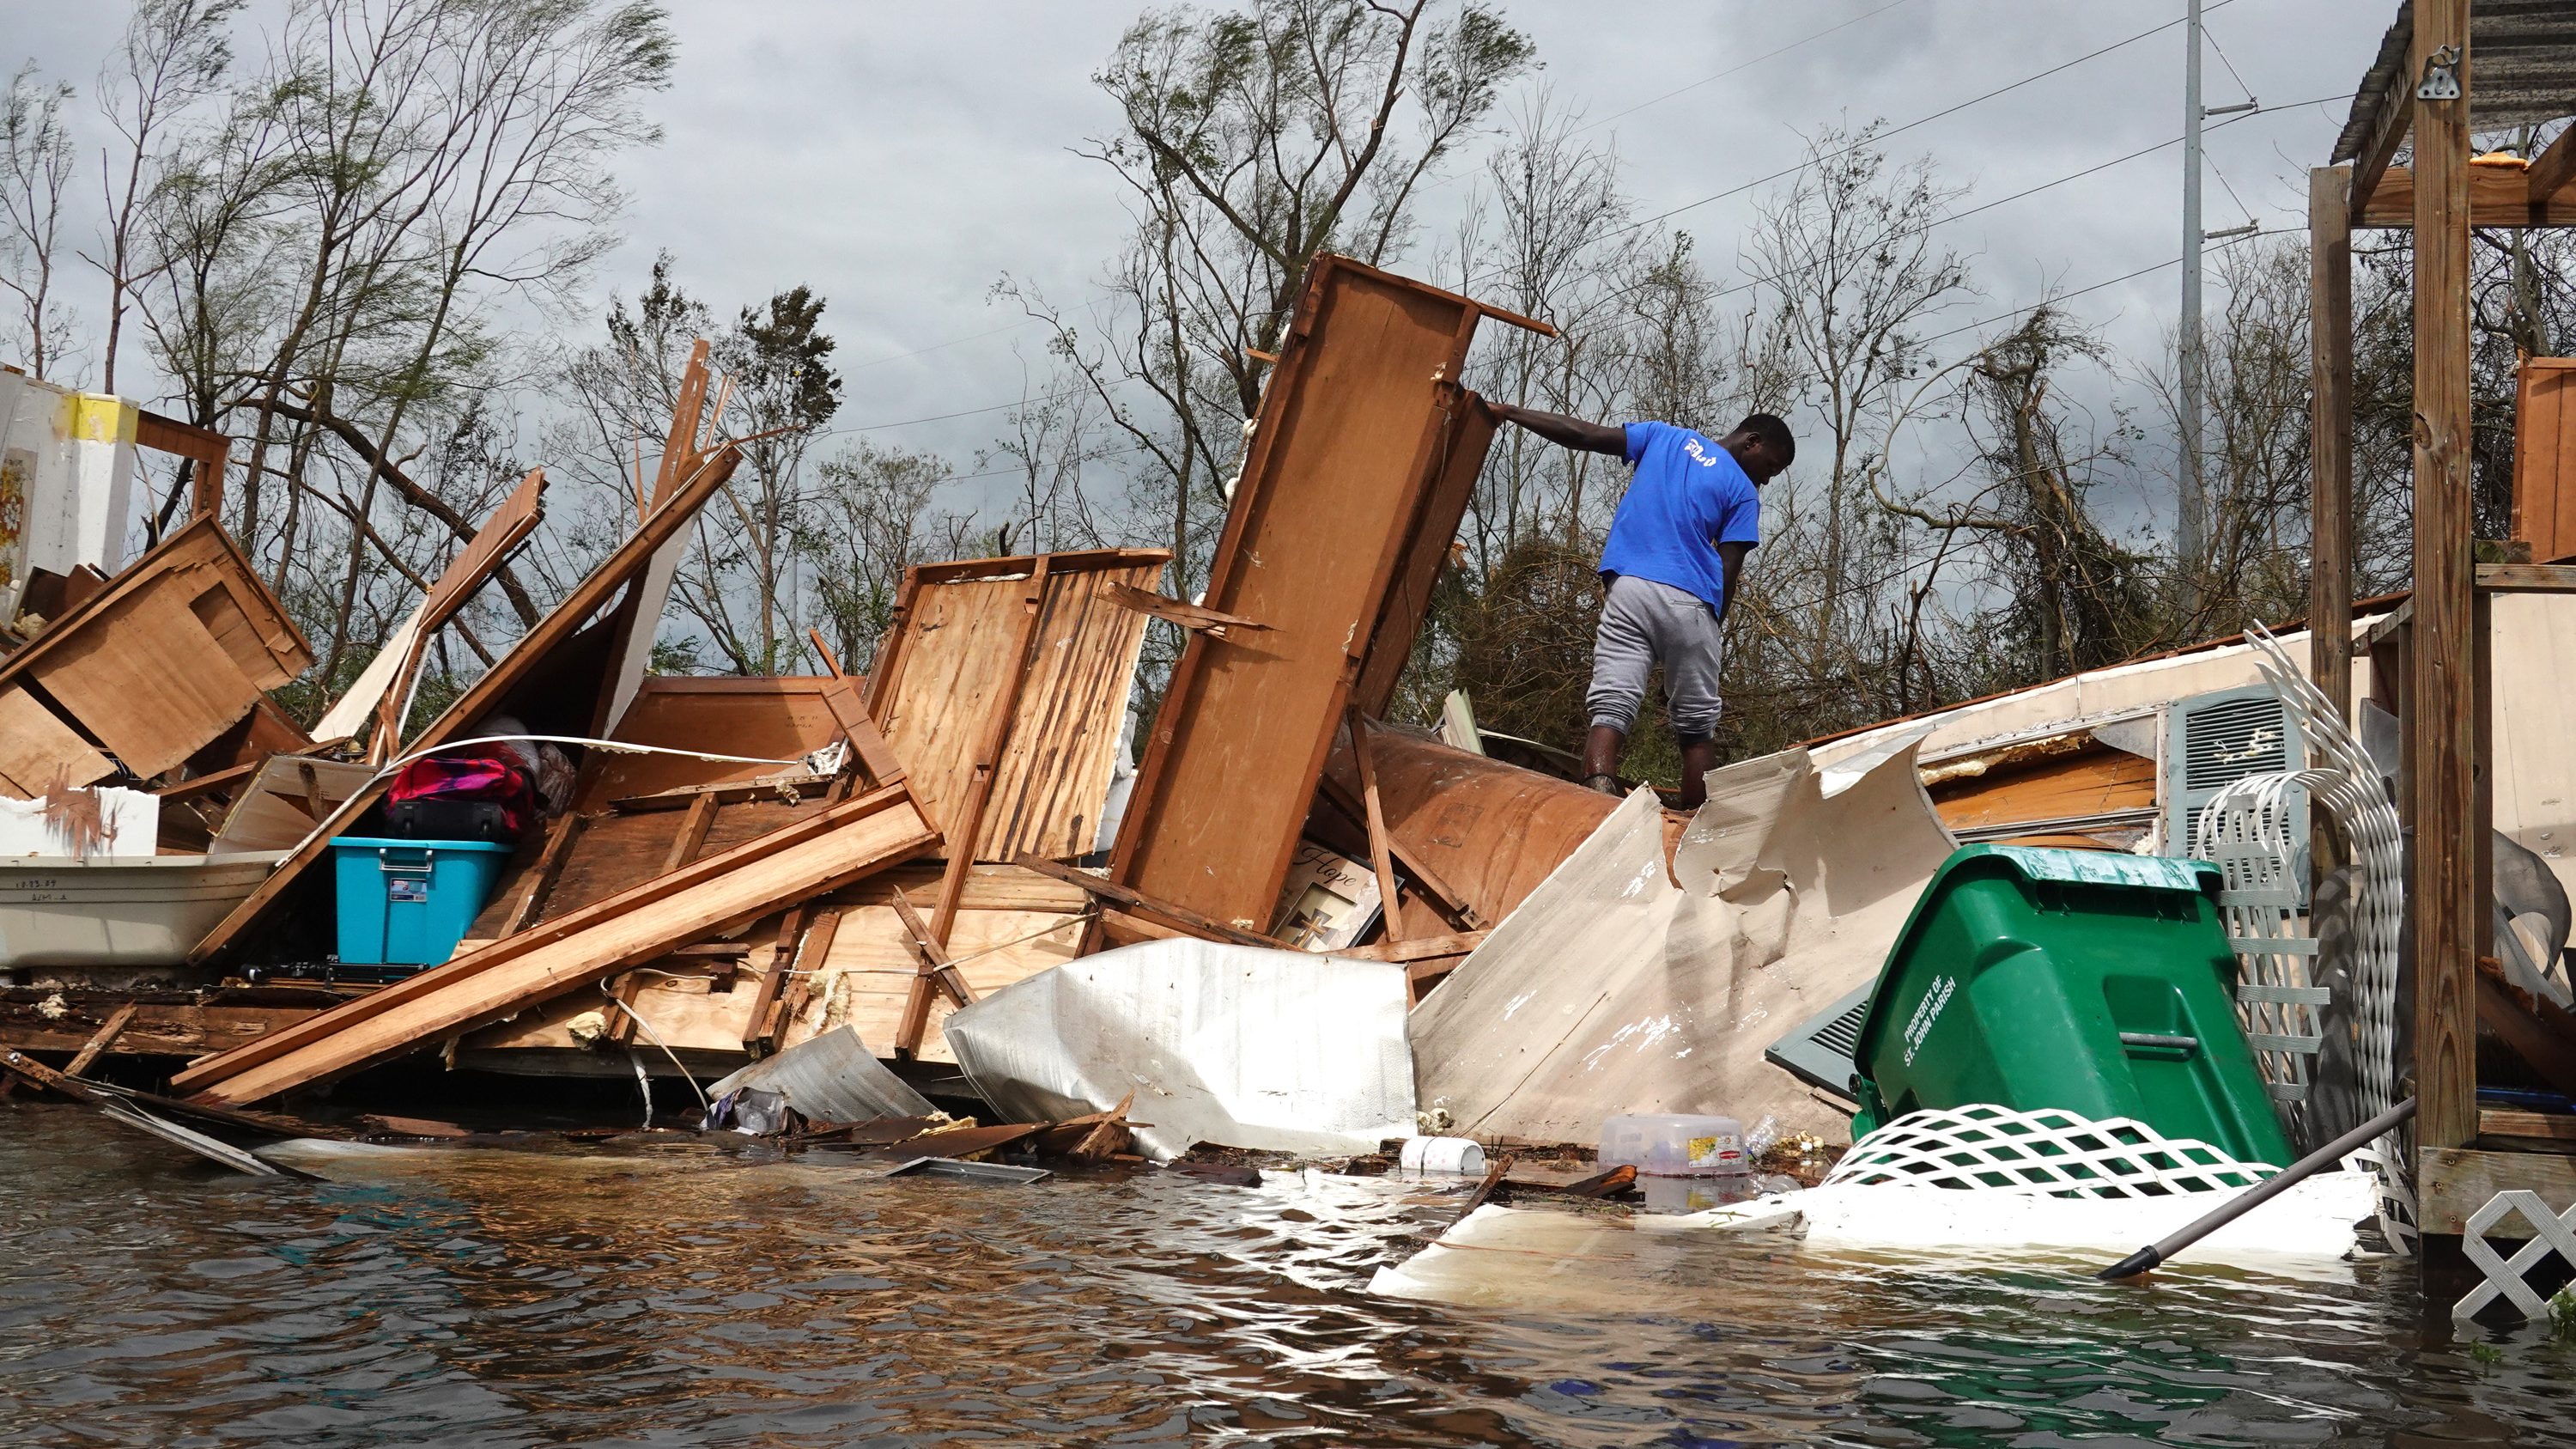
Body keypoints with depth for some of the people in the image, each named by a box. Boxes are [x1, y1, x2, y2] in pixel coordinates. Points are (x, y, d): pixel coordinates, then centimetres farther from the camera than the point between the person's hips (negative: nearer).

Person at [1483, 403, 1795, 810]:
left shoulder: (1664, 437, 18)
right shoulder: (1744, 492, 9)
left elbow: (1582, 434, 13)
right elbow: (1727, 574, 2)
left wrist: (1507, 411, 20)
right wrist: (1712, 634, 12)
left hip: (1627, 590, 2)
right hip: (1688, 601, -2)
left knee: (1610, 708, -11)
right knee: (1697, 725, 9)